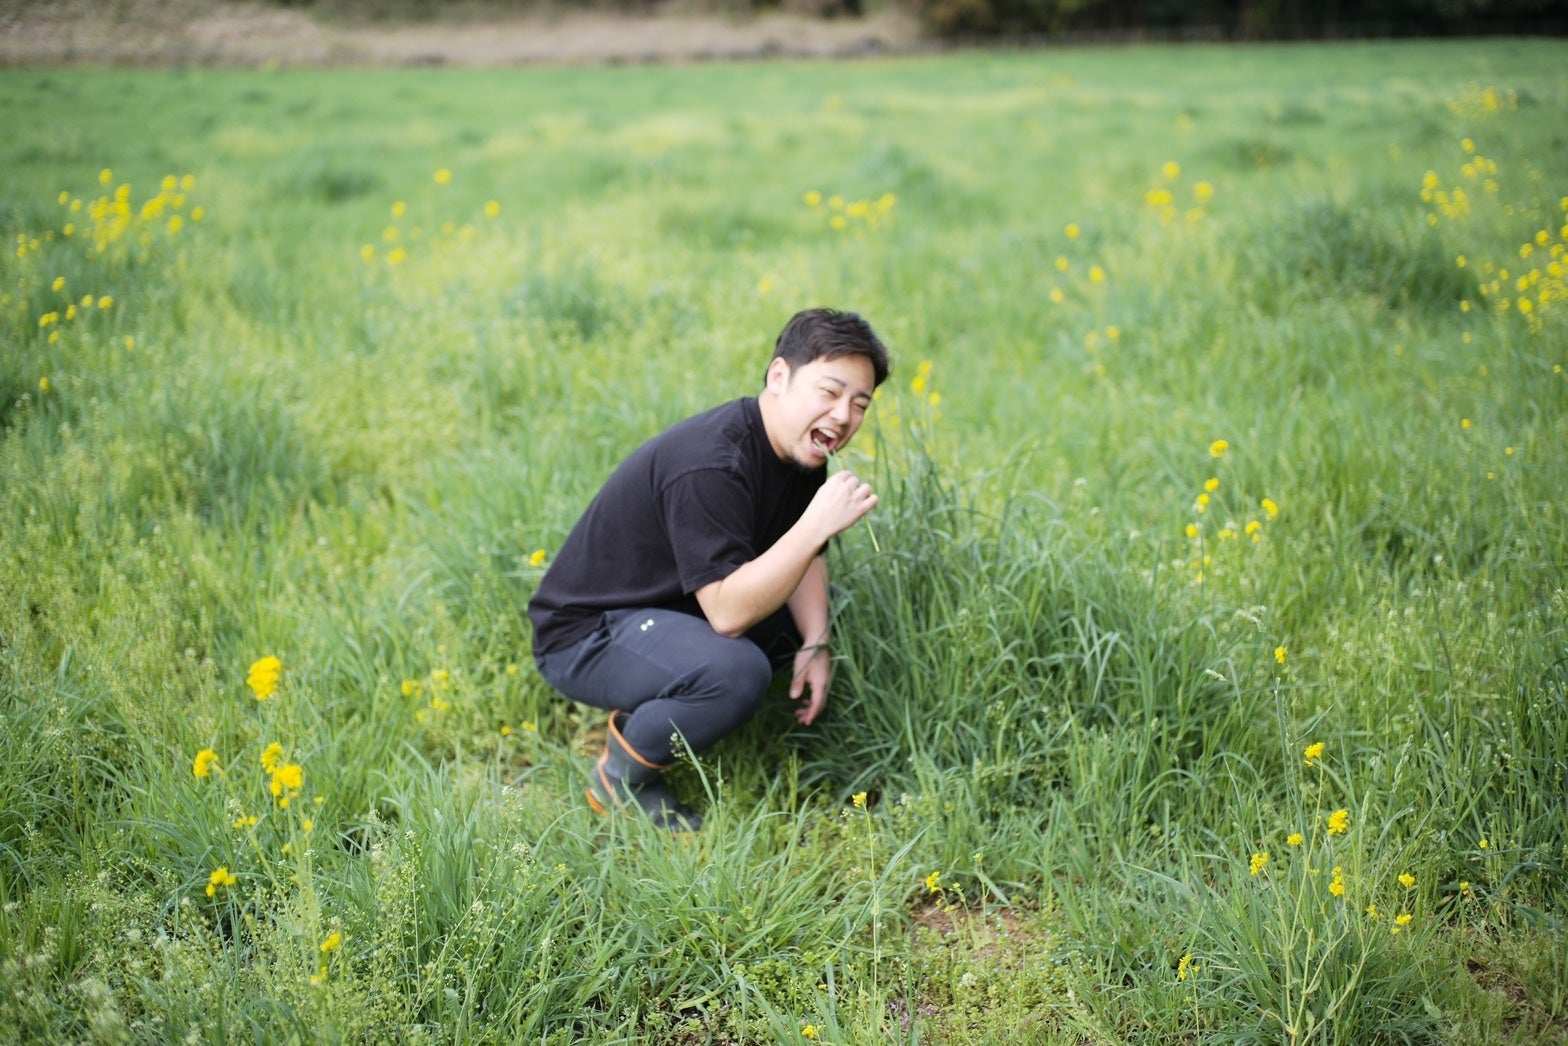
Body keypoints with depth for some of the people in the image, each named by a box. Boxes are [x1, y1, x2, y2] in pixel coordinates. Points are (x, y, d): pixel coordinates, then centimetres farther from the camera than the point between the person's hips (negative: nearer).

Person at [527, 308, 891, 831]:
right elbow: (727, 614, -35)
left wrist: (815, 644, -8)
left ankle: (646, 712, 12)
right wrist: (816, 525, -39)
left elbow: (804, 556, 9)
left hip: (670, 608, 10)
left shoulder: (802, 449, -2)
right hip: (585, 633, -10)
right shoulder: (710, 465, -31)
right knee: (736, 670, -33)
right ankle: (620, 777, -6)